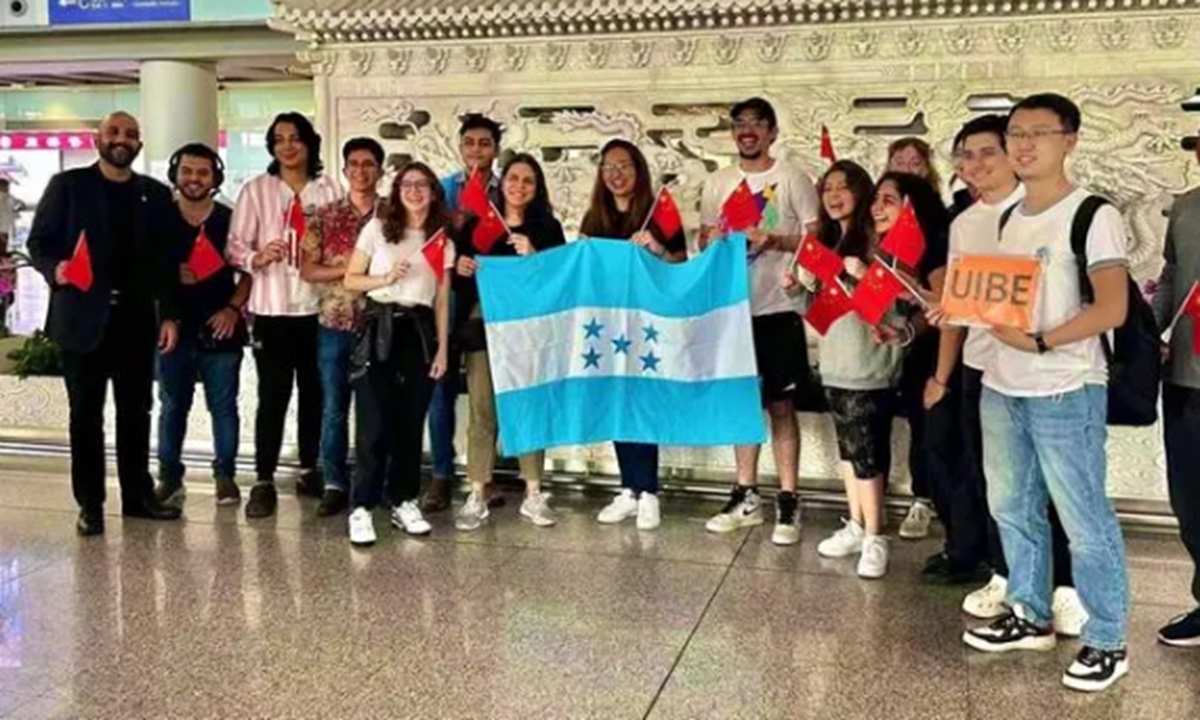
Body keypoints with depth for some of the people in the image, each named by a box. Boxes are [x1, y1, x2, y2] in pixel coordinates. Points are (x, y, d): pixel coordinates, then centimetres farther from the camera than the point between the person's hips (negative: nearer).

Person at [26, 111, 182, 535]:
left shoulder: (155, 195, 10)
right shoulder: (68, 185, 3)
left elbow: (165, 259, 9)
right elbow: (39, 242, 0)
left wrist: (169, 314, 2)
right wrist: (55, 269, -22)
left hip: (136, 318, 3)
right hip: (83, 316, -2)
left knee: (136, 411, 8)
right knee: (86, 414, 4)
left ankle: (138, 495, 19)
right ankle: (90, 504, 11)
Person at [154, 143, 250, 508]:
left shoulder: (230, 220, 2)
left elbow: (248, 271, 4)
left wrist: (234, 308, -8)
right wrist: (172, 276, -14)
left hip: (220, 328, -1)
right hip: (174, 327, 1)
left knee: (224, 406, 4)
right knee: (172, 406, 8)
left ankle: (225, 475, 14)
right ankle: (170, 477, 16)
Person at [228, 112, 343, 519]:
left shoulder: (330, 189, 7)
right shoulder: (255, 190, 2)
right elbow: (235, 245, -2)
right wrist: (256, 258, -21)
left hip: (319, 306, 2)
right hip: (272, 307, -2)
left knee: (315, 392, 10)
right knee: (273, 395, -2)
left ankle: (310, 471, 23)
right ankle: (264, 482, 4)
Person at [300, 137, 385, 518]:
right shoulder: (325, 216, 6)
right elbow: (307, 271, 1)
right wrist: (347, 269, -12)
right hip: (335, 324, 1)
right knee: (333, 408, 4)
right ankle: (335, 485, 12)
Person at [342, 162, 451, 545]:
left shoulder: (442, 240, 9)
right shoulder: (377, 228, 2)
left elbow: (442, 300, 10)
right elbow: (351, 279, 3)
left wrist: (442, 347, 5)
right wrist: (386, 278, -14)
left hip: (420, 332, 3)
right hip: (381, 328, -3)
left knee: (411, 422, 6)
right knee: (374, 423, -6)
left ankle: (403, 502, 17)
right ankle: (362, 508, -1)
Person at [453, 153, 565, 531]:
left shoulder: (548, 228, 6)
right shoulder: (476, 224, 9)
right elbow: (457, 279, 11)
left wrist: (532, 257, -15)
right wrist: (459, 269, -11)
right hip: (483, 326, 1)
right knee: (482, 411, 1)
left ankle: (533, 494, 12)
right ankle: (476, 496, 6)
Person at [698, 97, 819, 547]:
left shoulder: (793, 180, -2)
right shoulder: (717, 184, 10)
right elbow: (703, 241, 13)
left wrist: (773, 240, -20)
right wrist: (714, 239, -10)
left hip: (778, 308, -4)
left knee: (781, 405, 0)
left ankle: (788, 502, 6)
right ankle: (746, 496, 21)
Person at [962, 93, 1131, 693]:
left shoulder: (1093, 215, -10)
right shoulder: (1010, 217, 13)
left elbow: (1112, 309, -17)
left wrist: (1039, 342, -23)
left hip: (1066, 393, -8)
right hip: (1000, 388, 8)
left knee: (1084, 521, -1)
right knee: (1012, 509, 17)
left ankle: (1107, 643, 13)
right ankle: (1030, 617, 33)